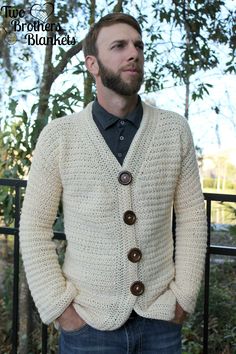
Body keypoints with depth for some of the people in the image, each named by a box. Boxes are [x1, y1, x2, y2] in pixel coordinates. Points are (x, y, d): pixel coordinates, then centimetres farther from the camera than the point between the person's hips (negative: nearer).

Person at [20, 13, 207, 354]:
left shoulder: (175, 130, -2)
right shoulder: (58, 136, -6)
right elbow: (35, 227, -4)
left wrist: (184, 297, -3)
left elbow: (192, 217, 1)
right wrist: (59, 306, -8)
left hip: (161, 319, 2)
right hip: (87, 323, -1)